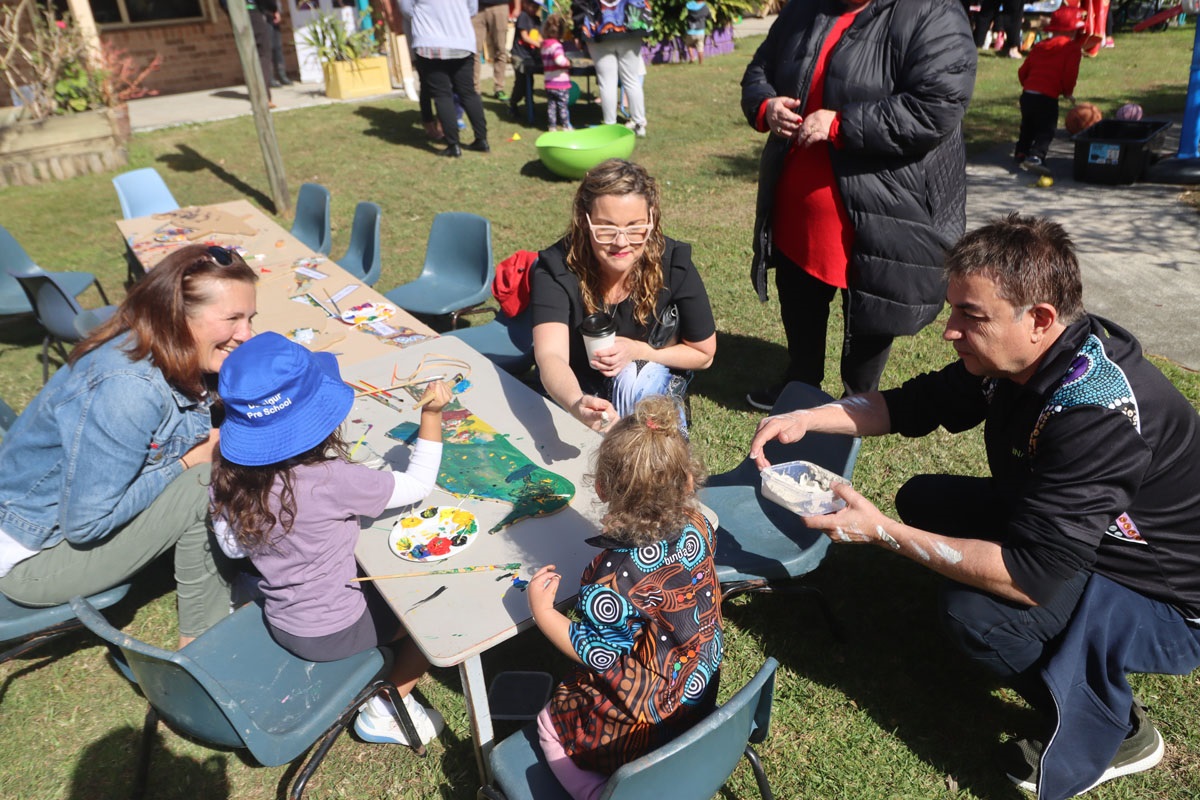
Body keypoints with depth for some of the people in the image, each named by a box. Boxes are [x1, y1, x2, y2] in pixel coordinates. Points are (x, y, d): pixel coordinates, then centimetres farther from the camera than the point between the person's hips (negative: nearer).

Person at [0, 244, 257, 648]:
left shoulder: (175, 358, -9)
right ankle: (203, 641, -1)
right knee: (209, 483, -22)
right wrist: (185, 462, -23)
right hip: (33, 555, -8)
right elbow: (85, 524, -30)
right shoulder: (128, 389, -34)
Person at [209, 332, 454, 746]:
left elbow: (232, 548, 1)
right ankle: (386, 710, 17)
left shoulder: (228, 478, -16)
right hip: (333, 632, -7)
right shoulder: (331, 482, -35)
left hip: (280, 622, 7)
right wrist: (431, 415, -18)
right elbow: (417, 485, -22)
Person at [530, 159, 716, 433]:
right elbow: (550, 356, -43)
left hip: (651, 384, 1)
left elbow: (704, 354, -9)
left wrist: (638, 351, -26)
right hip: (576, 388, 0)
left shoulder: (674, 266, -24)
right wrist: (577, 405, -65)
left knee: (633, 377, -30)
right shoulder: (556, 269, -27)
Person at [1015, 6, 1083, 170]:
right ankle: (1035, 157, -19)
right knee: (1045, 132, -4)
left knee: (1027, 128, 23)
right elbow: (1070, 75, -9)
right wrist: (1068, 93, 7)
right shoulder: (1073, 49, -1)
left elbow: (1023, 71, 17)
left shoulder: (1039, 46, 16)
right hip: (1047, 99, -6)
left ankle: (1021, 153, 29)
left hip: (1027, 94, 6)